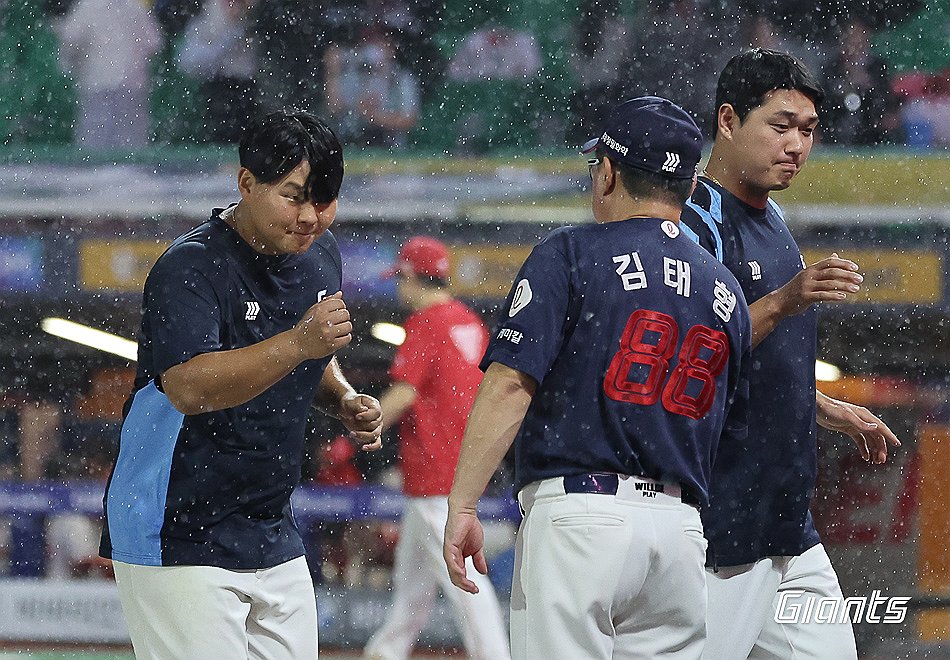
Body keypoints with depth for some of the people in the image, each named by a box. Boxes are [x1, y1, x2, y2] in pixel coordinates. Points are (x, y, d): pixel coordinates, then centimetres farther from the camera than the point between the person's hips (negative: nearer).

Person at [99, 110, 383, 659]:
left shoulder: (320, 254, 7)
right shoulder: (189, 268, -18)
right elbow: (188, 387, -35)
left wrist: (345, 401, 3)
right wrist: (296, 344, -46)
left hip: (274, 536, 8)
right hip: (180, 541, -8)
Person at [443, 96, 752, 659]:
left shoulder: (570, 255, 0)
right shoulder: (726, 292, 17)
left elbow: (509, 385, -10)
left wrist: (462, 506, -11)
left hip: (577, 513, -5)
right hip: (681, 530, 5)